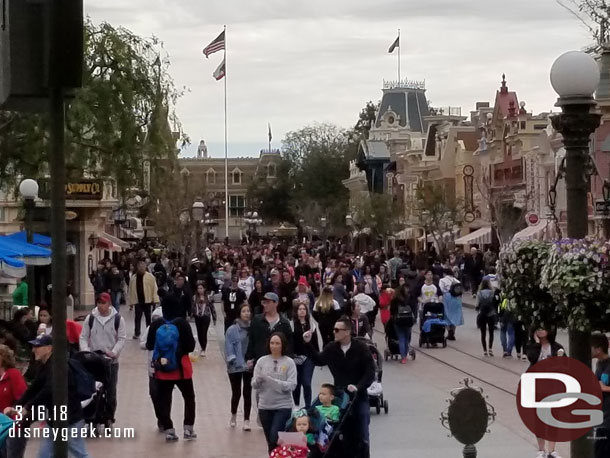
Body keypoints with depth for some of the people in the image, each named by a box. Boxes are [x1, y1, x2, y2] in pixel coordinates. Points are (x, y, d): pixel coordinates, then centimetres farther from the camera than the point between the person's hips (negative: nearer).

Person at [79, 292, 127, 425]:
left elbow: (122, 338, -3)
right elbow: (83, 337, 4)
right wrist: (85, 351, -13)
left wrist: (114, 352, -17)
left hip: (111, 361, -1)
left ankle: (109, 418, 19)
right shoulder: (90, 318, 0)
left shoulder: (118, 319, -5)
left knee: (111, 391, 6)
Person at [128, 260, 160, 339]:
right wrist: (131, 301, 5)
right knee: (138, 318, 2)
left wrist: (155, 299, -11)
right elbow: (131, 290, 8)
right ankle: (136, 333, 9)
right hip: (138, 301, 2)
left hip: (148, 300, -2)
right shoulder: (134, 278, 4)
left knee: (148, 317, 8)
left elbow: (154, 288, -6)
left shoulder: (150, 276, -4)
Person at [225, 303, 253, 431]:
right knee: (236, 393, 7)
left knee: (247, 393, 3)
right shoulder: (232, 329, -7)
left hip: (249, 366, 1)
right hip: (235, 367, -1)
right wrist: (234, 361, -14)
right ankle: (233, 416, 32)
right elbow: (229, 348, -7)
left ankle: (246, 420, 9)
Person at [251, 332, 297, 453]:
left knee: (275, 438, -16)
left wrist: (272, 380, -22)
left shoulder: (289, 362, -5)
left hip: (283, 406, -3)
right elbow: (254, 384, 1)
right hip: (264, 406, 3)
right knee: (270, 441, 12)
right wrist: (259, 380, -22)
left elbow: (291, 385, -13)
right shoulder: (262, 361, 1)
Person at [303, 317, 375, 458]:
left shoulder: (361, 348, -11)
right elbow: (318, 361, 14)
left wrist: (358, 387, -23)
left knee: (361, 436, 4)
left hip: (359, 397, -3)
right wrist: (308, 344, 4)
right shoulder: (331, 348, -2)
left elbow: (370, 372, -11)